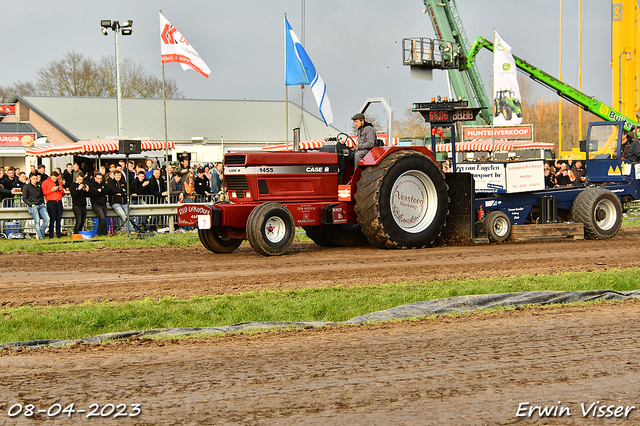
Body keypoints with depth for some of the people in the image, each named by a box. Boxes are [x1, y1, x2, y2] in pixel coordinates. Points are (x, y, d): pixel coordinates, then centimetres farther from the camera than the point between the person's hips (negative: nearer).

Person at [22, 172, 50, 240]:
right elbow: (24, 198, 2)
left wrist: (43, 203, 14)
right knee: (37, 221, -15)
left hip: (41, 205, 5)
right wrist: (31, 204, -9)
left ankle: (40, 233, 2)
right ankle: (40, 237, -10)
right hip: (32, 206, -5)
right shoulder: (26, 187, 4)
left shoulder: (39, 185, 19)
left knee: (47, 219, -12)